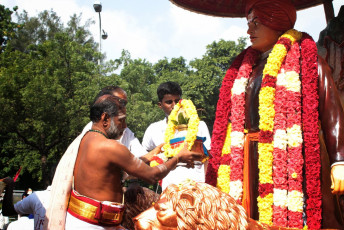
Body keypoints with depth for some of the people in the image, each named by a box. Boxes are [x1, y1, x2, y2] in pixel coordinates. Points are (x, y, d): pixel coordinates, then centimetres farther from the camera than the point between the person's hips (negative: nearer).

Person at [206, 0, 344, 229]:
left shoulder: (306, 60, 3)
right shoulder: (244, 67, 18)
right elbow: (228, 119, 16)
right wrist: (217, 165, 13)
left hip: (293, 159, -5)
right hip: (250, 162, 5)